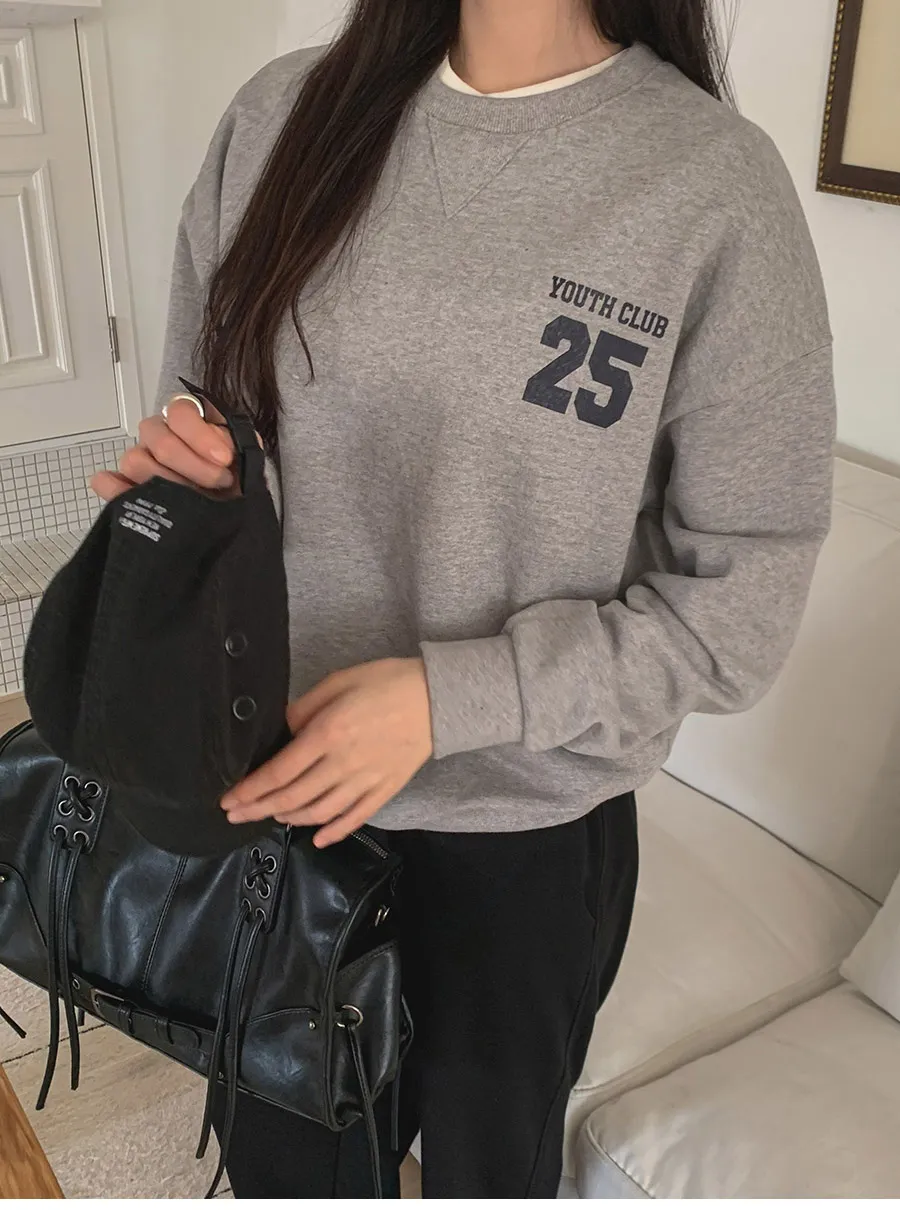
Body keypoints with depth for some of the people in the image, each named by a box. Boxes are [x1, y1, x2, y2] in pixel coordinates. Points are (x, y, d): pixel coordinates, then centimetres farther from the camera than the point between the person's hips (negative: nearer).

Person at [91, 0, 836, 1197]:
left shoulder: (720, 187, -16)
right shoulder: (284, 113, -4)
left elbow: (738, 608, -12)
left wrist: (447, 697, -22)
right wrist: (200, 478, -15)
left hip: (525, 831, -2)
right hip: (278, 782, 3)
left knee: (487, 1163, 24)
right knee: (282, 1160, 26)